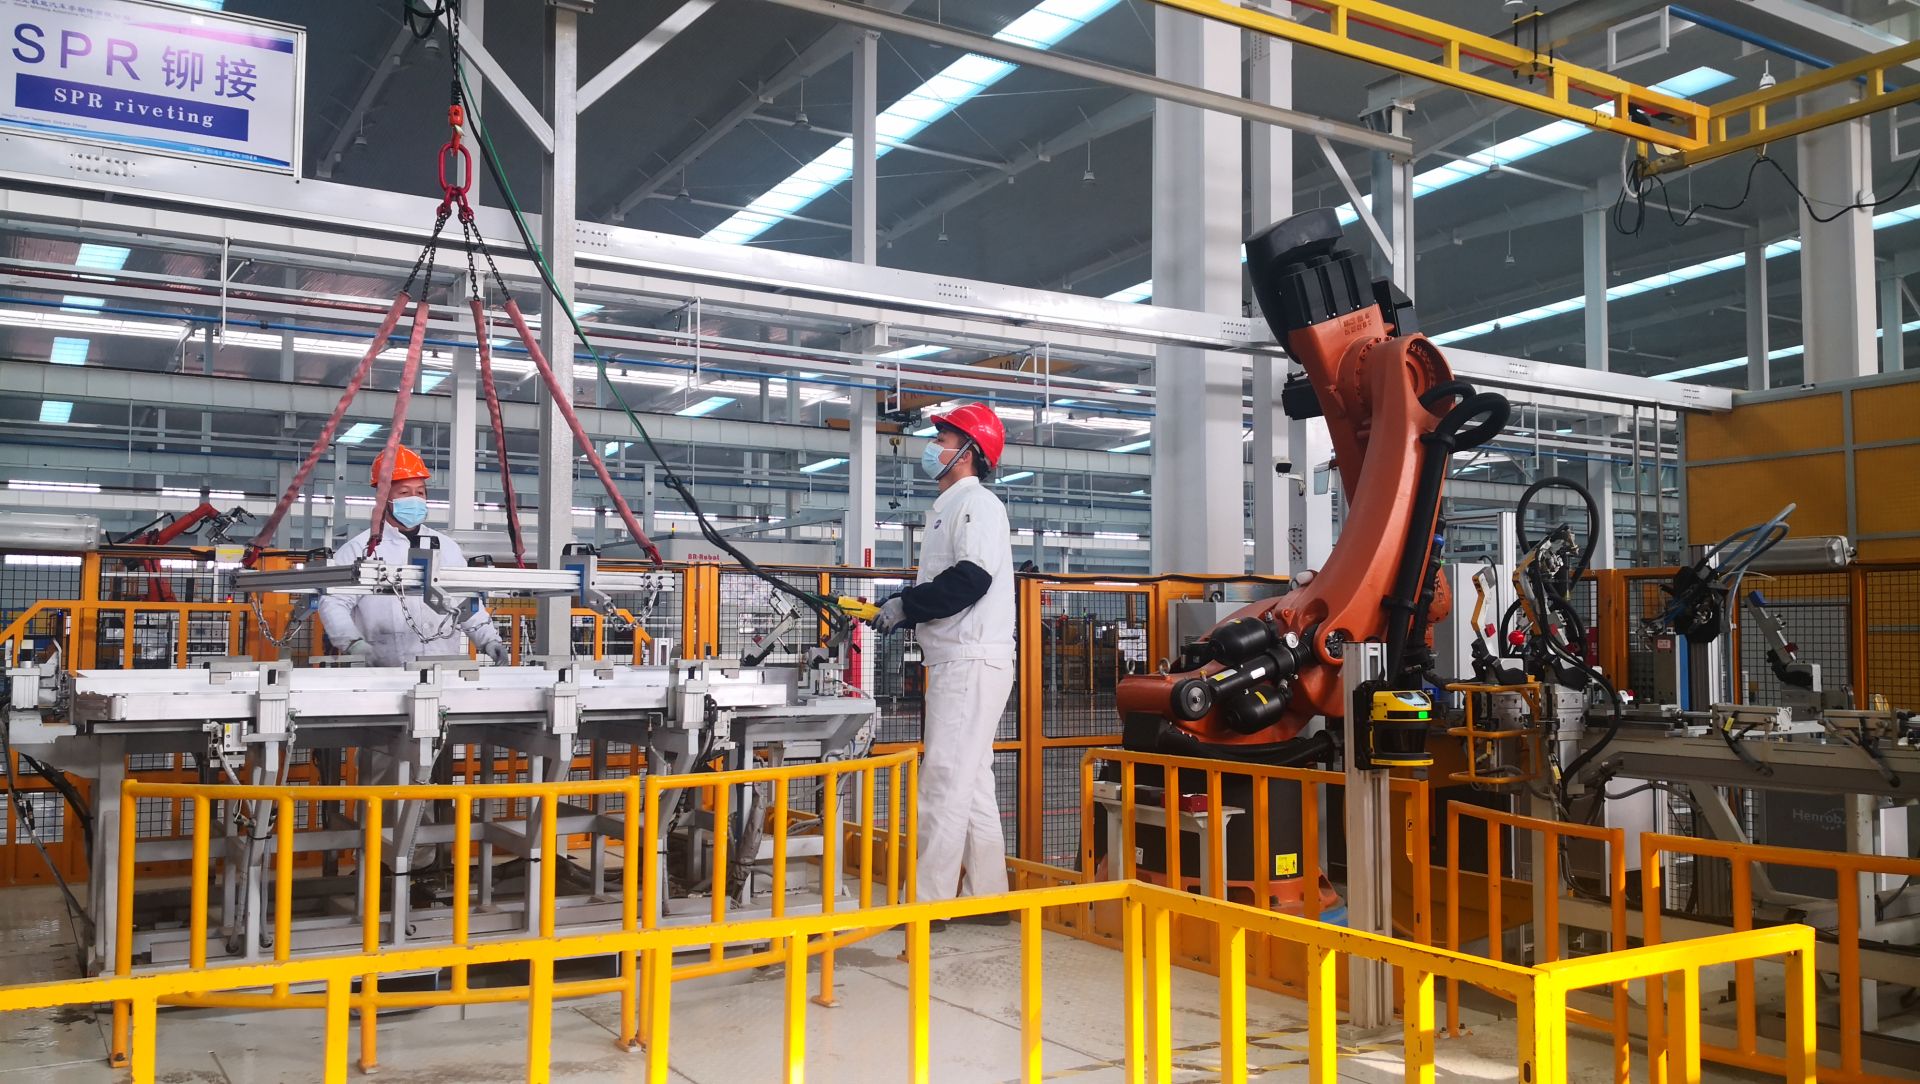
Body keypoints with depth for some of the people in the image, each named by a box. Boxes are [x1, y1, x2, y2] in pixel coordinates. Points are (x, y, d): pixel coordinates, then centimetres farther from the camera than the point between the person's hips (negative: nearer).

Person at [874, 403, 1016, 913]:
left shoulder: (977, 502, -8)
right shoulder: (947, 507, 22)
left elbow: (971, 580, -21)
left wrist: (905, 605, -15)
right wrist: (895, 611, 9)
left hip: (972, 661, -10)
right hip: (954, 660, 10)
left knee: (946, 777, -10)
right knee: (971, 780, 12)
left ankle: (927, 900, -7)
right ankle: (986, 896, 19)